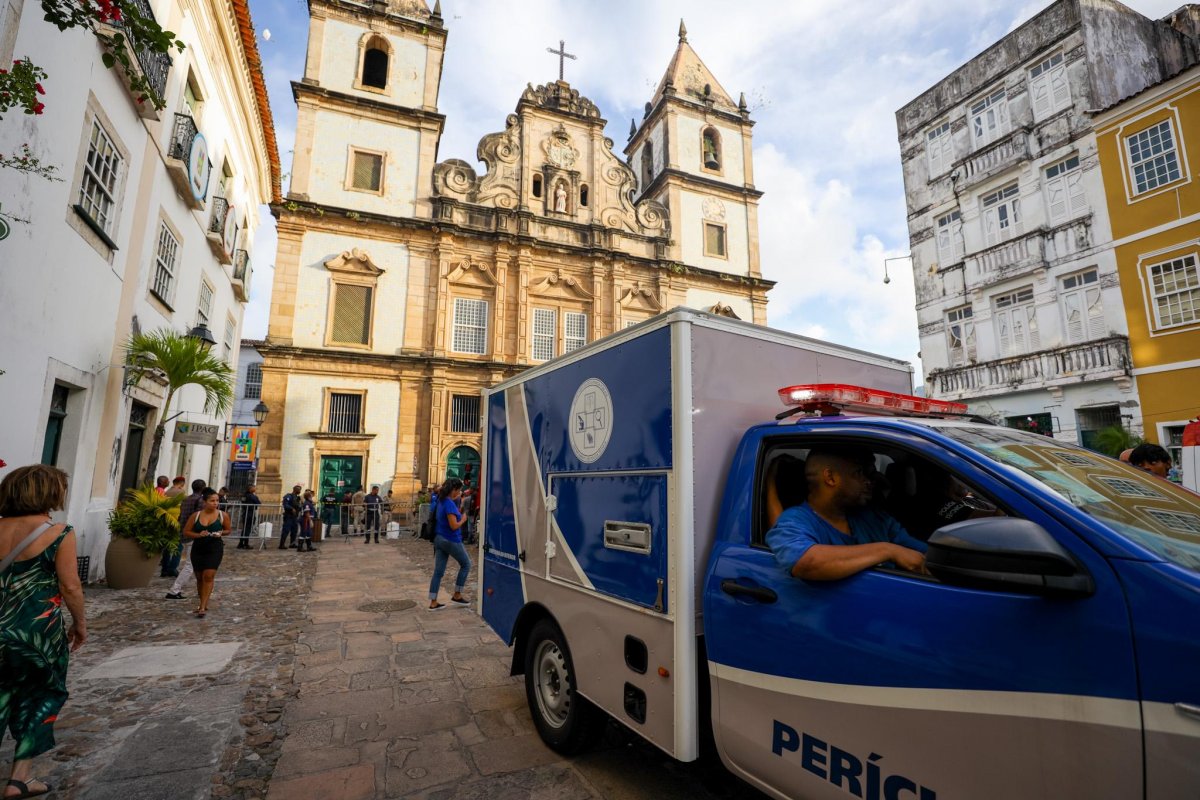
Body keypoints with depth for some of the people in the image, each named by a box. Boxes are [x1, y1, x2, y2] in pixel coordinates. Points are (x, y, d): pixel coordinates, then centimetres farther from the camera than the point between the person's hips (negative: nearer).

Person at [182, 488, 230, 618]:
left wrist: (221, 533, -13)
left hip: (215, 548, -2)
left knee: (208, 576, -12)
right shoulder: (196, 515, -3)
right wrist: (199, 535, -15)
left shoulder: (223, 515, -4)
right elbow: (186, 532, 2)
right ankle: (203, 603, 33)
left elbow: (228, 530, 9)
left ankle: (202, 607, -7)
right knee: (200, 577, 14)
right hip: (198, 548, 2)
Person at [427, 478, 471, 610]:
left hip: (439, 539, 8)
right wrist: (463, 519, -6)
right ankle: (457, 596, 16)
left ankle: (433, 603, 12)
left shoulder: (442, 501, 7)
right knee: (466, 564, 11)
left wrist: (456, 500, 9)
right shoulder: (450, 504, -20)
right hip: (451, 540, -8)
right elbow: (454, 526, -24)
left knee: (438, 571, 9)